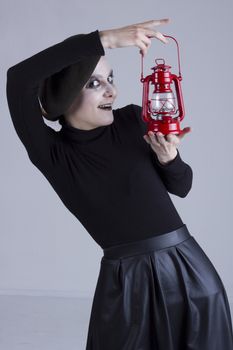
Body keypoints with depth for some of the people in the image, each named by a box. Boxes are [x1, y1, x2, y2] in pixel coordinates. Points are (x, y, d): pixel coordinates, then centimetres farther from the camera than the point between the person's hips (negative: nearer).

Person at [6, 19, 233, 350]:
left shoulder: (135, 120, -1)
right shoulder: (51, 154, -7)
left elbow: (181, 186, 11)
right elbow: (19, 79, -25)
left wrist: (168, 157, -12)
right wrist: (106, 39, -28)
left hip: (188, 269, 2)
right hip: (126, 281, -2)